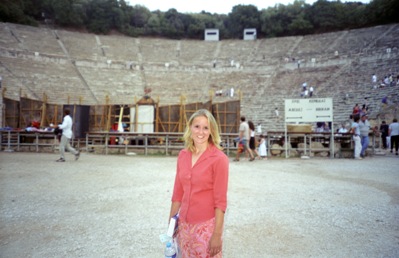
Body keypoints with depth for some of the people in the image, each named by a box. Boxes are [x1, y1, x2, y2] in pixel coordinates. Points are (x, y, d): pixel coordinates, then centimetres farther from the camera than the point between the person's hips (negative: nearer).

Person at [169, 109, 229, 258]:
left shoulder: (219, 158, -15)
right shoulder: (183, 155, 1)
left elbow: (220, 201, -13)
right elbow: (178, 192, 8)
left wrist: (217, 234, -13)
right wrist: (171, 221, 11)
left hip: (207, 224, -5)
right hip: (184, 223, 5)